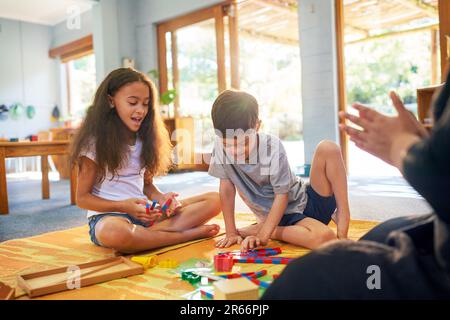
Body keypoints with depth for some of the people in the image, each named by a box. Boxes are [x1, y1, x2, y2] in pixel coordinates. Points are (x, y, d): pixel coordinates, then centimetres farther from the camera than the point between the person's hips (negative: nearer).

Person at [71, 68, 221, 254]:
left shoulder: (144, 140, 12)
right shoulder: (96, 142, -5)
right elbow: (82, 198, -4)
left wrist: (161, 198, -7)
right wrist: (125, 206, -19)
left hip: (144, 213, 5)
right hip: (108, 215, -5)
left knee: (214, 200, -11)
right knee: (115, 232, -44)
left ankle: (146, 234, -26)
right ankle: (186, 234, -24)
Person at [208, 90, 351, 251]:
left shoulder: (272, 147, -22)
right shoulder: (220, 146, -15)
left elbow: (282, 195, -19)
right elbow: (227, 186, -6)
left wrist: (262, 235, -27)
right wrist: (231, 232, -6)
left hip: (307, 201, 1)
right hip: (283, 219, -1)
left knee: (328, 148, -26)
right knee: (324, 238, -35)